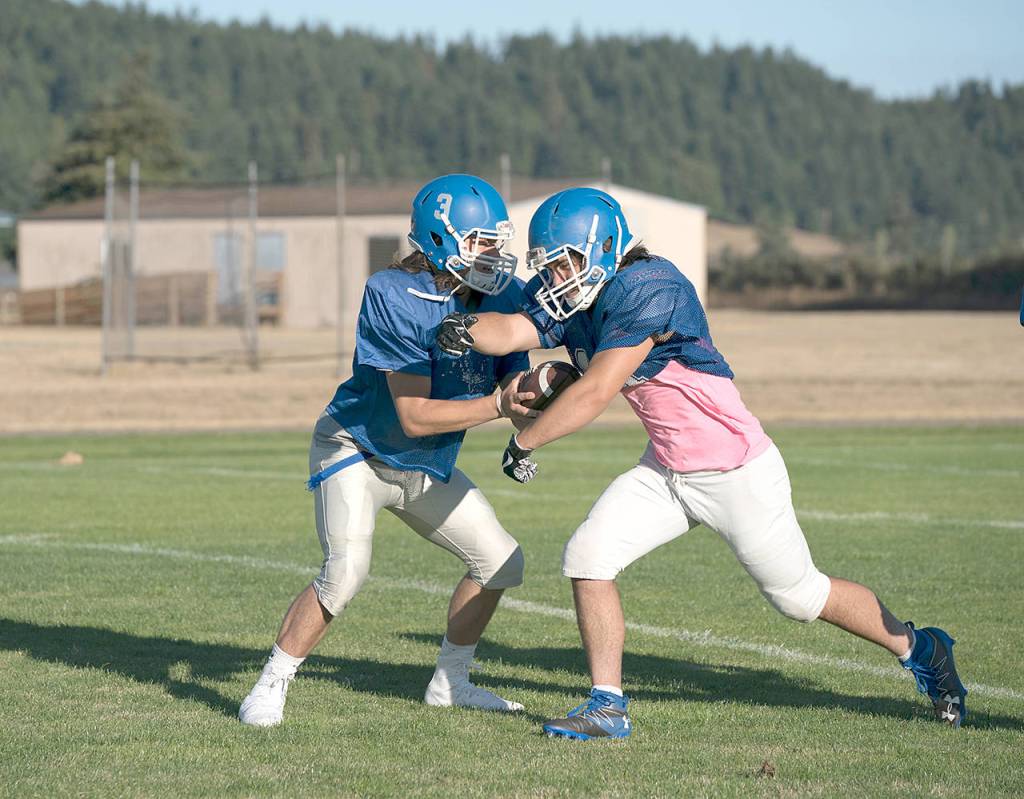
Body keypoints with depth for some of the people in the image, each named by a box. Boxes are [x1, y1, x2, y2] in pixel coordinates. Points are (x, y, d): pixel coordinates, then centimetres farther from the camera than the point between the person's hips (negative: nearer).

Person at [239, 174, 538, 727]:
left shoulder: (505, 298, -10)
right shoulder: (394, 298, -28)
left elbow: (513, 387, -3)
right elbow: (414, 415, -29)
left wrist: (531, 397, -27)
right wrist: (497, 405, -37)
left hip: (427, 468, 7)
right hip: (358, 449, -7)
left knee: (501, 561, 5)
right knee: (346, 569, -25)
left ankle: (450, 681, 24)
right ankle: (271, 685, -8)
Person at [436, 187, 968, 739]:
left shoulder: (649, 289, -26)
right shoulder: (569, 299, 1)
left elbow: (596, 393, -27)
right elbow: (511, 332, -14)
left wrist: (524, 442, -18)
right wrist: (469, 329, -36)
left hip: (736, 472, -8)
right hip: (666, 470, 8)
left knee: (799, 594, 6)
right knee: (588, 557, -8)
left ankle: (920, 650, 28)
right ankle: (607, 708, 2)